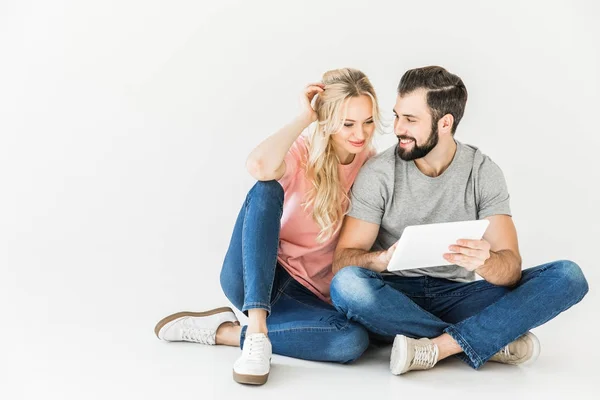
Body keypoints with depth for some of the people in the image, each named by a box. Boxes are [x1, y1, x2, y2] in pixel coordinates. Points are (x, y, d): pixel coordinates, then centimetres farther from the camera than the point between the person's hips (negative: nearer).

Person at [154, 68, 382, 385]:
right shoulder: (302, 153, -10)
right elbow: (258, 166, -34)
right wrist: (304, 118, -24)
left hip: (307, 295, 3)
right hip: (250, 279, -2)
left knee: (354, 340, -30)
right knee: (266, 190, -29)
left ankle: (224, 331, -16)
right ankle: (256, 331, -35)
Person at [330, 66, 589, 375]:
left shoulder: (483, 172, -4)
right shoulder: (378, 173, -7)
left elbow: (511, 269, -12)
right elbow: (342, 261, -13)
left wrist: (485, 262, -37)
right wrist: (384, 259, -36)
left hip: (458, 297, 1)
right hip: (395, 297, -1)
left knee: (568, 276, -18)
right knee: (347, 284, -36)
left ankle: (439, 347, -28)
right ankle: (494, 341, -22)